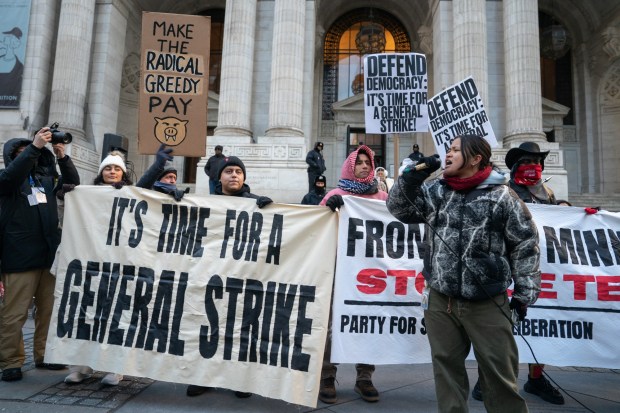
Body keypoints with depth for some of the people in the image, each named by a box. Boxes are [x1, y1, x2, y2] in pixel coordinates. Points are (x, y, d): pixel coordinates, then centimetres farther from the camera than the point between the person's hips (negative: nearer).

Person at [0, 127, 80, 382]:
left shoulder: (46, 178, 17)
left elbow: (73, 182, 7)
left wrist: (62, 156, -8)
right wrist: (35, 146, -27)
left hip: (49, 256, 5)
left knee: (49, 309, 10)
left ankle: (44, 355, 22)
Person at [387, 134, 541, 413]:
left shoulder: (501, 196, -4)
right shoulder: (434, 190, 7)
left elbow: (525, 244, -1)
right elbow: (399, 209, 7)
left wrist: (524, 293, -1)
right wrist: (411, 178, -7)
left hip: (487, 303, -3)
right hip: (440, 300, 4)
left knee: (499, 373, 6)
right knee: (446, 368, 14)